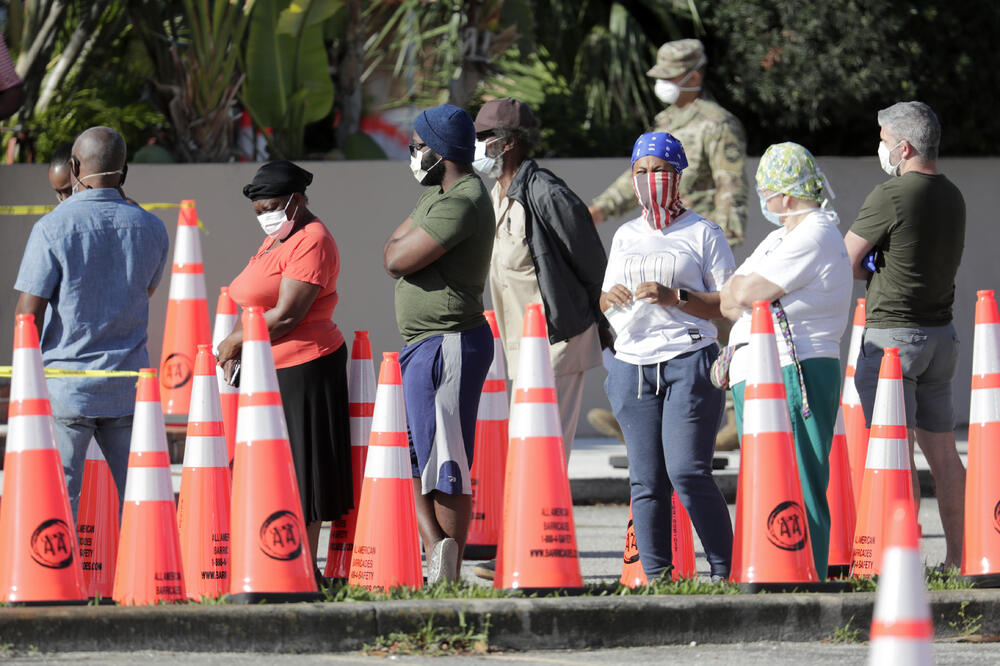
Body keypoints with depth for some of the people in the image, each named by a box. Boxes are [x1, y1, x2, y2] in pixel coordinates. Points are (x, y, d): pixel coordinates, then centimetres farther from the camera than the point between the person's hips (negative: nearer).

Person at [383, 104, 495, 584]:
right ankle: (436, 564, 16)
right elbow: (392, 249, 19)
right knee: (417, 461, 13)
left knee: (445, 469, -6)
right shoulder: (439, 194, 16)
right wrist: (402, 251, -2)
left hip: (446, 345, -11)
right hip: (424, 345, 11)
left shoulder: (461, 204, -19)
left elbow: (396, 260, -19)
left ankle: (447, 578, -3)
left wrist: (399, 249, 2)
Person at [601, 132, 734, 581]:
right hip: (632, 362, 5)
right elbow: (605, 303, 24)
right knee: (645, 480, 0)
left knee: (687, 472, -14)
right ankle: (655, 574, 4)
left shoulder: (703, 233, 4)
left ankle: (723, 571, -7)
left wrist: (674, 297, -16)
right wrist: (608, 298, 0)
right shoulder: (626, 236, 19)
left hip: (689, 360, -5)